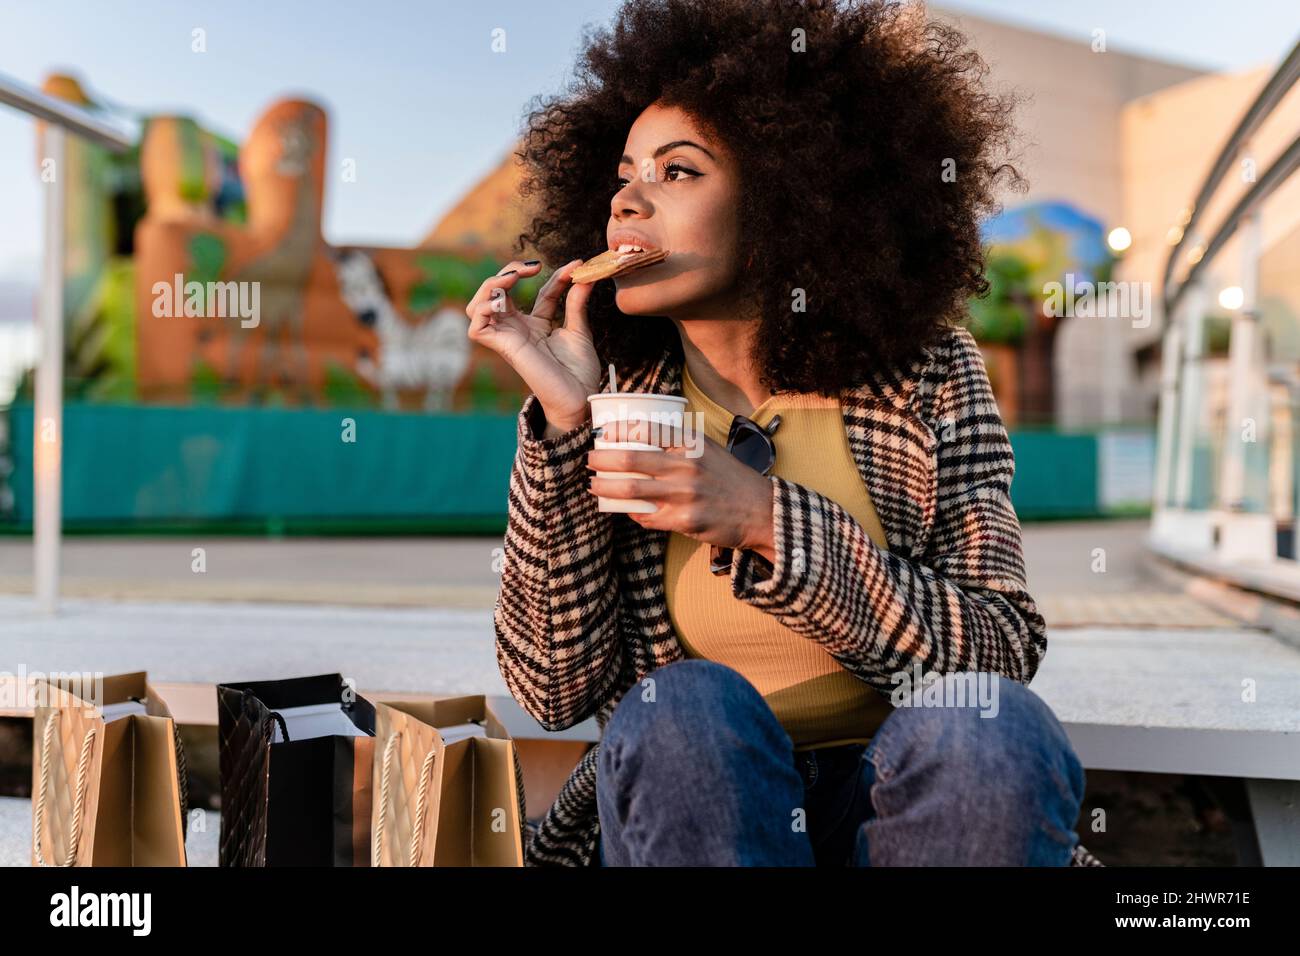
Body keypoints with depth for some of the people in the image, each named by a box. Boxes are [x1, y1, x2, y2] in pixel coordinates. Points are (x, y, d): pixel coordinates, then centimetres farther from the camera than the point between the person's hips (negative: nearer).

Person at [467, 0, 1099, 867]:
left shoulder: (925, 376, -4)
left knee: (987, 725, -30)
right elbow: (560, 688, -6)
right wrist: (564, 424, -15)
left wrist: (765, 522, -22)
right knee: (684, 707, -31)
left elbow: (1005, 652, -10)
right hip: (680, 806, 0)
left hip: (903, 797, 0)